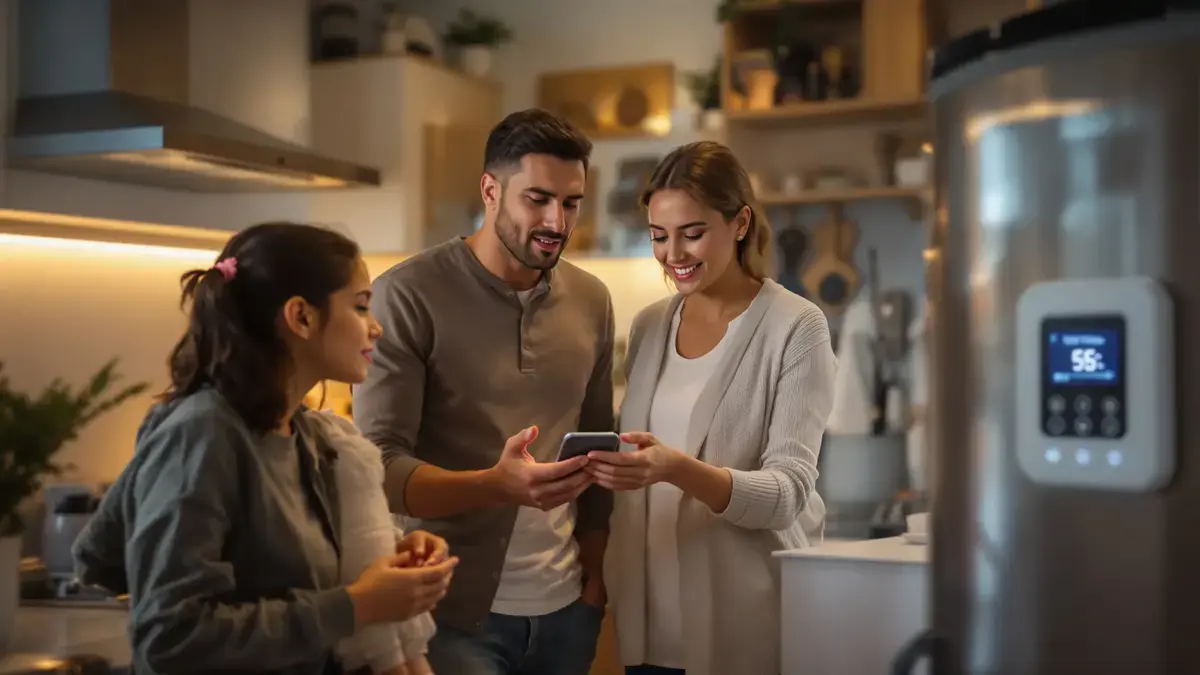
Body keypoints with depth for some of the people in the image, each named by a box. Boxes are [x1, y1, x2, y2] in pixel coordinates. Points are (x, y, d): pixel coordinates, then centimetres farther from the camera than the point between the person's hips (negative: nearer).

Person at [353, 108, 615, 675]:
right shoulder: (407, 295, -10)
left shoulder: (591, 301, 6)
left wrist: (594, 572, 5)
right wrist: (495, 485, -30)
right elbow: (381, 464, -15)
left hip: (565, 606, 5)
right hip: (455, 611, -5)